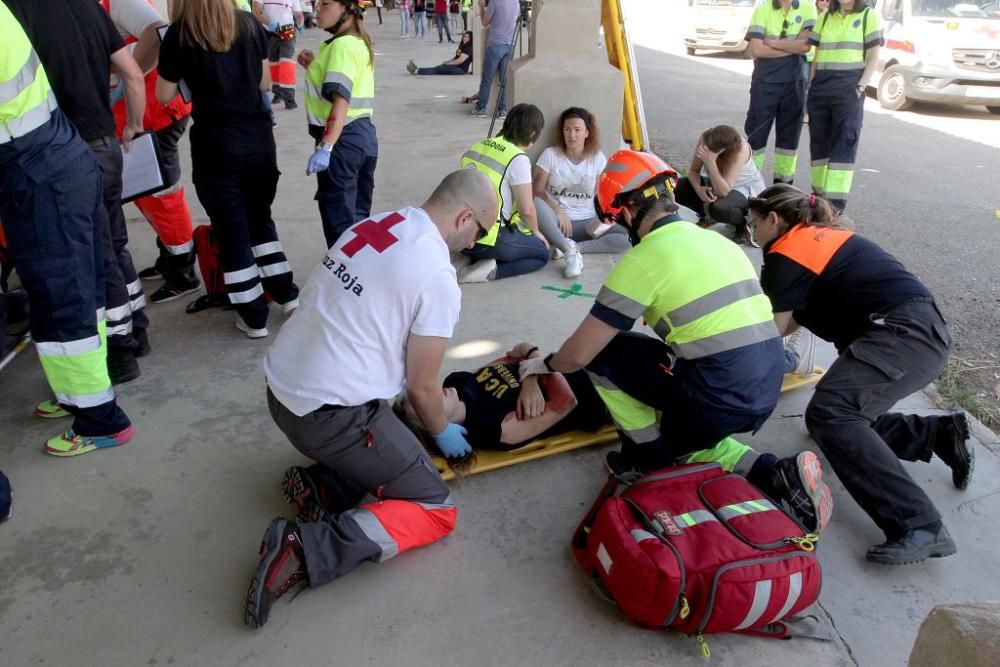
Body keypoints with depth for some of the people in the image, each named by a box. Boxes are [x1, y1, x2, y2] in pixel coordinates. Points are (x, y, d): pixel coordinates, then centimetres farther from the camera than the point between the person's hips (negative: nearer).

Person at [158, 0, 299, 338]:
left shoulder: (179, 34, -5)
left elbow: (164, 95, 2)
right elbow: (264, 83, 11)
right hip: (259, 135, 4)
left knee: (231, 228, 7)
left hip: (216, 140, -3)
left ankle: (254, 317, 12)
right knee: (260, 217, 20)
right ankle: (287, 295, 22)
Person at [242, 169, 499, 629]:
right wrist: (442, 432, 14)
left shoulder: (373, 224, 5)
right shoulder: (439, 279, -16)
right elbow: (422, 386, -8)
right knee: (436, 511, 4)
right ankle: (306, 550, -11)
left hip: (282, 389, 8)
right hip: (330, 415, -8)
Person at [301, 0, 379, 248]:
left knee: (338, 219, -6)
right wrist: (315, 67, 14)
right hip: (363, 134, 10)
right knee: (358, 216, 16)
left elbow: (341, 101, -25)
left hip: (344, 138, -10)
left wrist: (325, 147, -32)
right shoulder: (358, 42, 16)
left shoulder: (342, 45, -14)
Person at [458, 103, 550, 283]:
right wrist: (535, 232, 10)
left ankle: (470, 260, 8)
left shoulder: (477, 146, 9)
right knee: (542, 253, 15)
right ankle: (492, 271, -6)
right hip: (486, 240, -7)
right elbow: (527, 210, -11)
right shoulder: (518, 159, -13)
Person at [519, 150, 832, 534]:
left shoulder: (644, 258, -10)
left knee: (602, 352, 5)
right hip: (766, 394, 8)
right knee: (679, 440, 33)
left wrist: (546, 364, 15)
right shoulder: (718, 240, 13)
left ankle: (648, 457, 18)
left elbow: (579, 354, -8)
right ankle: (773, 474, 11)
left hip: (719, 401, -8)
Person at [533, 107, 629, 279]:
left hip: (586, 223, 2)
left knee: (627, 236, -23)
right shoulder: (550, 154, 0)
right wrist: (557, 210, -20)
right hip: (557, 221, -2)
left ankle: (574, 247, -27)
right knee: (536, 203, -36)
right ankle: (570, 250, -37)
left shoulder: (598, 158, 5)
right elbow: (537, 190, -4)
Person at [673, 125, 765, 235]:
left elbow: (723, 191, -39)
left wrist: (710, 162, -47)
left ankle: (743, 222, -3)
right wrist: (698, 188, -30)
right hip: (718, 184, 6)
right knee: (676, 188, -14)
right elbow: (693, 170, -9)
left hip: (746, 189, -6)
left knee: (718, 208, -38)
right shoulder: (705, 138, -21)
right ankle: (707, 213, 10)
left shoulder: (739, 150, -34)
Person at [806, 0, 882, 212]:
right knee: (819, 141, 5)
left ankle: (836, 203, -13)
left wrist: (861, 87, -11)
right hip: (821, 88, 4)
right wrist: (812, 84, 9)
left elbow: (873, 58, 1)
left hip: (849, 88, -4)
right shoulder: (825, 17, 15)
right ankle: (820, 194, 16)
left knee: (844, 144, -9)